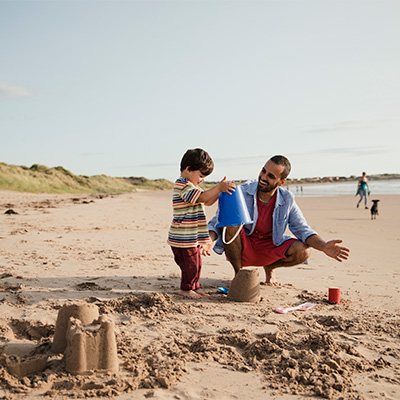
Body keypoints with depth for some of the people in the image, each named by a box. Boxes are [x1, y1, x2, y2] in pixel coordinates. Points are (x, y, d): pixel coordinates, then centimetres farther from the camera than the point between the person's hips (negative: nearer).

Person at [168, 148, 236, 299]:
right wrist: (219, 188, -25)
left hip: (193, 237, 10)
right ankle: (186, 289, 15)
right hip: (184, 238, -10)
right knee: (190, 263, 0)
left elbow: (208, 202, 17)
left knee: (196, 262, 17)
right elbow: (202, 197, -26)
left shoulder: (190, 185, 18)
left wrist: (220, 188, 5)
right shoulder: (183, 185, -16)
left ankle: (194, 287, 28)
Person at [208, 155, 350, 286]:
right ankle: (238, 272, -8)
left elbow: (303, 229, -9)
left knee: (302, 251, -23)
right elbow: (217, 222, -15)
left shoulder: (287, 200, -8)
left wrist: (324, 246, -28)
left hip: (269, 248, 3)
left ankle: (270, 267, 13)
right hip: (241, 249, -2)